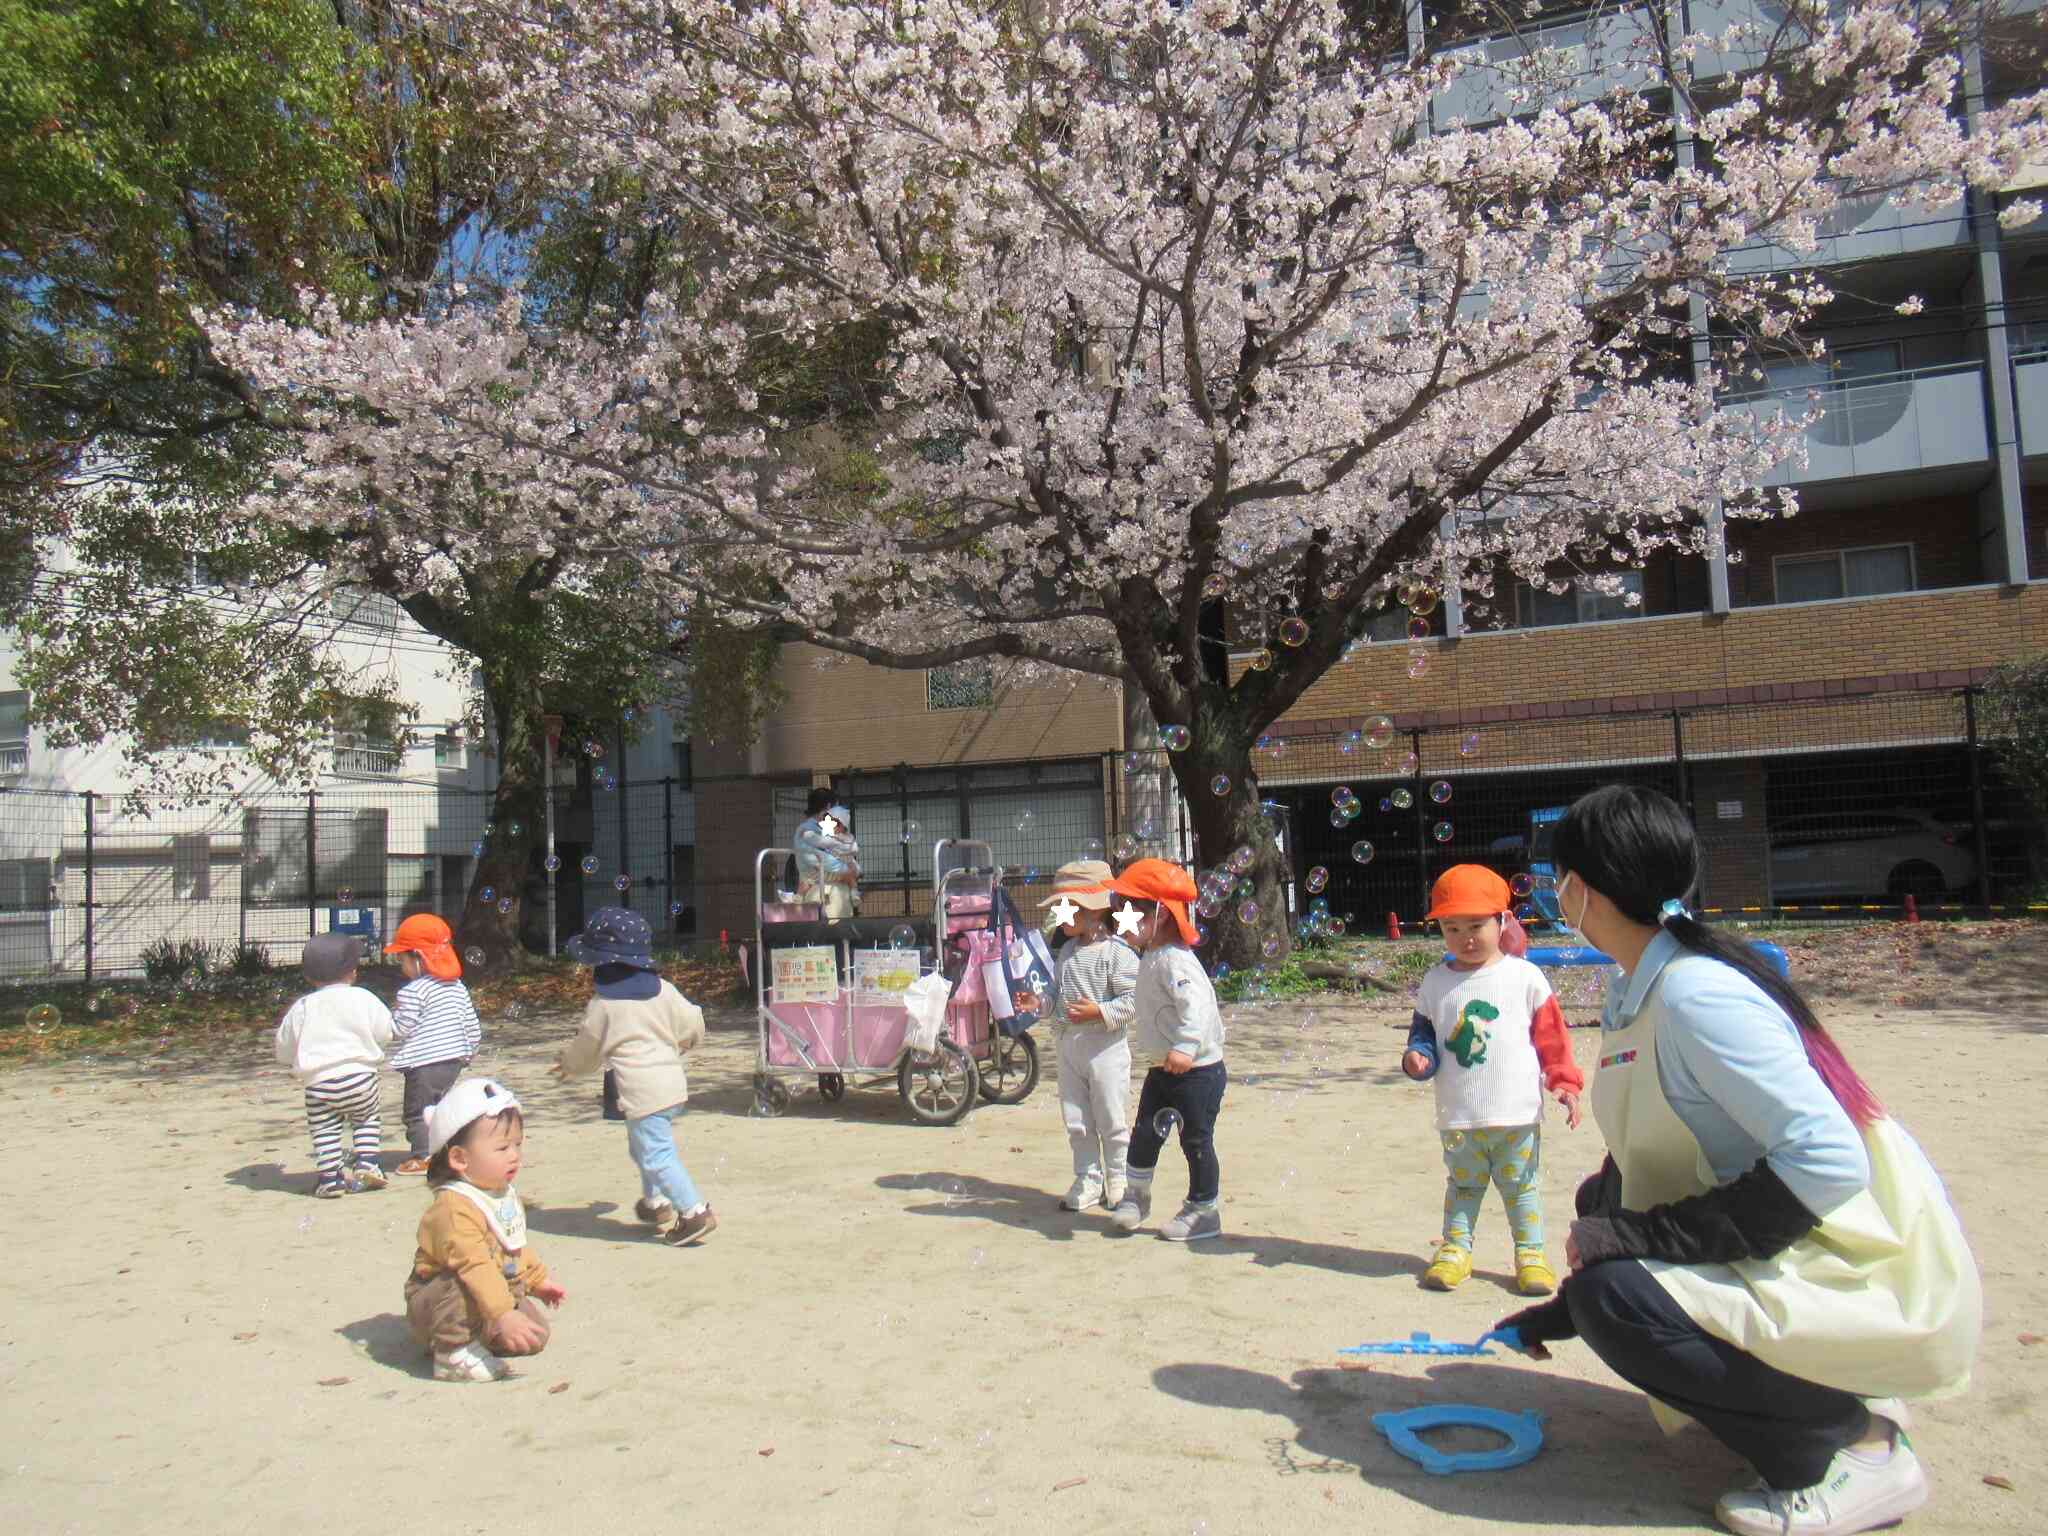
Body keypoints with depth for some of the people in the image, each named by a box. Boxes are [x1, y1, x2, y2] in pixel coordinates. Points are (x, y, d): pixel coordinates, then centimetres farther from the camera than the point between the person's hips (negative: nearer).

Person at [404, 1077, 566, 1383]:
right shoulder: (454, 1208, -29)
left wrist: (537, 1280, 30)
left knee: (537, 1337, -1)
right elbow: (473, 1266, -39)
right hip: (436, 1306, -9)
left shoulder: (506, 1194, 3)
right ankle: (454, 1353, -20)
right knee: (463, 1287, -38)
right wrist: (503, 1315, -46)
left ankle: (474, 1338, 16)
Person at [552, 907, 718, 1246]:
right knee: (642, 1147, 25)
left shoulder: (602, 1005, -9)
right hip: (672, 1081, 8)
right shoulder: (662, 990, 6)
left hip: (643, 1091, -8)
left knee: (656, 1154, -5)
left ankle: (695, 1212, -11)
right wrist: (676, 1045, 34)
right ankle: (657, 1203, 36)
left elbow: (586, 1051, 5)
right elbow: (692, 1026, 12)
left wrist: (567, 1063, 28)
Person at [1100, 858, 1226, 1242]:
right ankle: (1135, 1196, 31)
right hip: (1162, 1068, 9)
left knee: (1196, 1140, 3)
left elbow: (1195, 1003, -37)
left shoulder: (1175, 960, -23)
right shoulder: (1151, 958, 10)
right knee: (1144, 1134, 15)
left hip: (1197, 1069, -9)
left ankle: (1204, 1211, 17)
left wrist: (1186, 1046, -48)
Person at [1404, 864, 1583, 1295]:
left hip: (1517, 1112, -1)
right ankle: (1456, 1248, 24)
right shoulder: (1436, 982, 2)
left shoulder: (1524, 976, -3)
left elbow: (1552, 1033, 1)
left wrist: (1564, 1082, -2)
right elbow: (1423, 1029, 9)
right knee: (1462, 1183, 13)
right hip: (1458, 1114, 2)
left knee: (1521, 1184, 10)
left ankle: (1530, 1253, 23)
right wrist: (1418, 1057, -11)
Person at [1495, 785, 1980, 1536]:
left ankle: (1851, 1446, -3)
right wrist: (1560, 1312, 18)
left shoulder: (1694, 993, -23)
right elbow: (1642, 1165, 15)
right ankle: (1820, 1393, 15)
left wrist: (1640, 1236, -25)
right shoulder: (1634, 994, 7)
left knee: (1615, 1295, -23)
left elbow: (1829, 1162, -29)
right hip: (1790, 1255, 10)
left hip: (1873, 1283, -10)